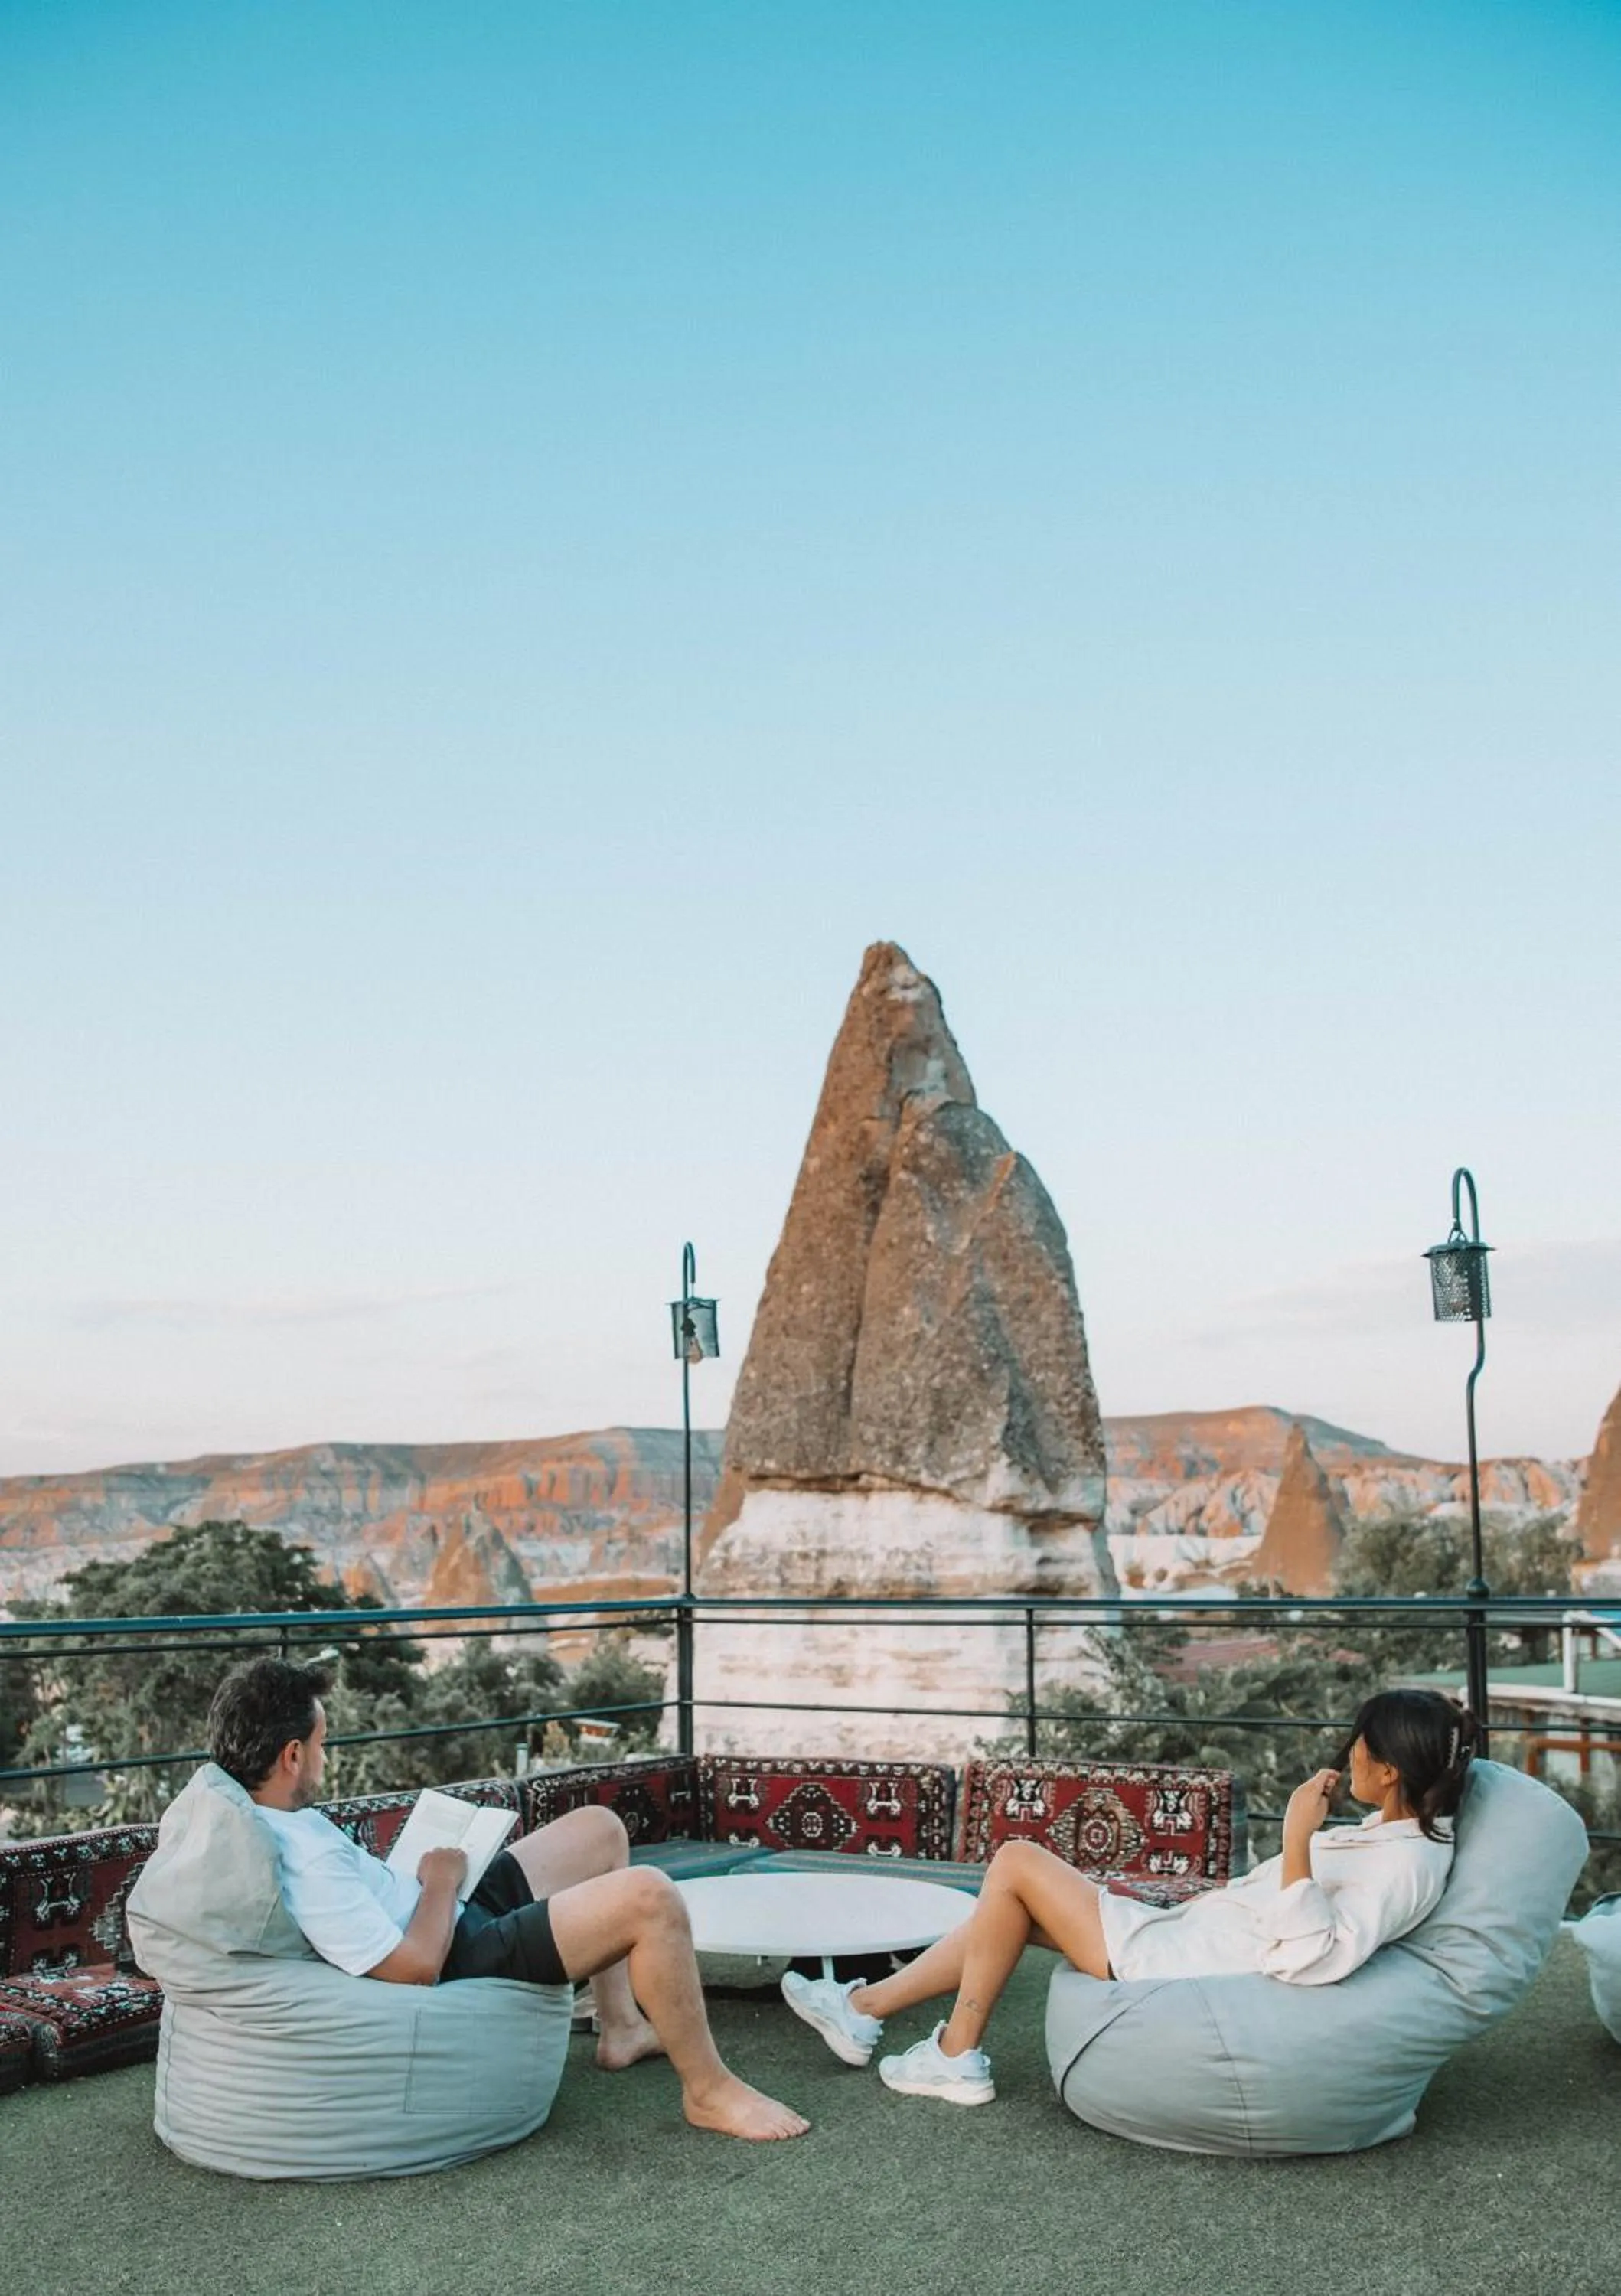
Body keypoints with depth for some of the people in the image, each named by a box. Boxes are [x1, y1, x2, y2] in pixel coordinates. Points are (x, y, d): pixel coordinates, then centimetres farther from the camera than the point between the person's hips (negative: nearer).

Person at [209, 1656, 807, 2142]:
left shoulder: (251, 1821, -3)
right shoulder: (304, 1863, -32)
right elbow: (414, 1967, -28)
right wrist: (441, 1883, -13)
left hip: (455, 1920, 11)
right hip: (463, 1961, -11)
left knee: (601, 1830, 20)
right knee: (650, 1898, -22)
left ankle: (623, 2030, 29)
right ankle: (709, 2090, -5)